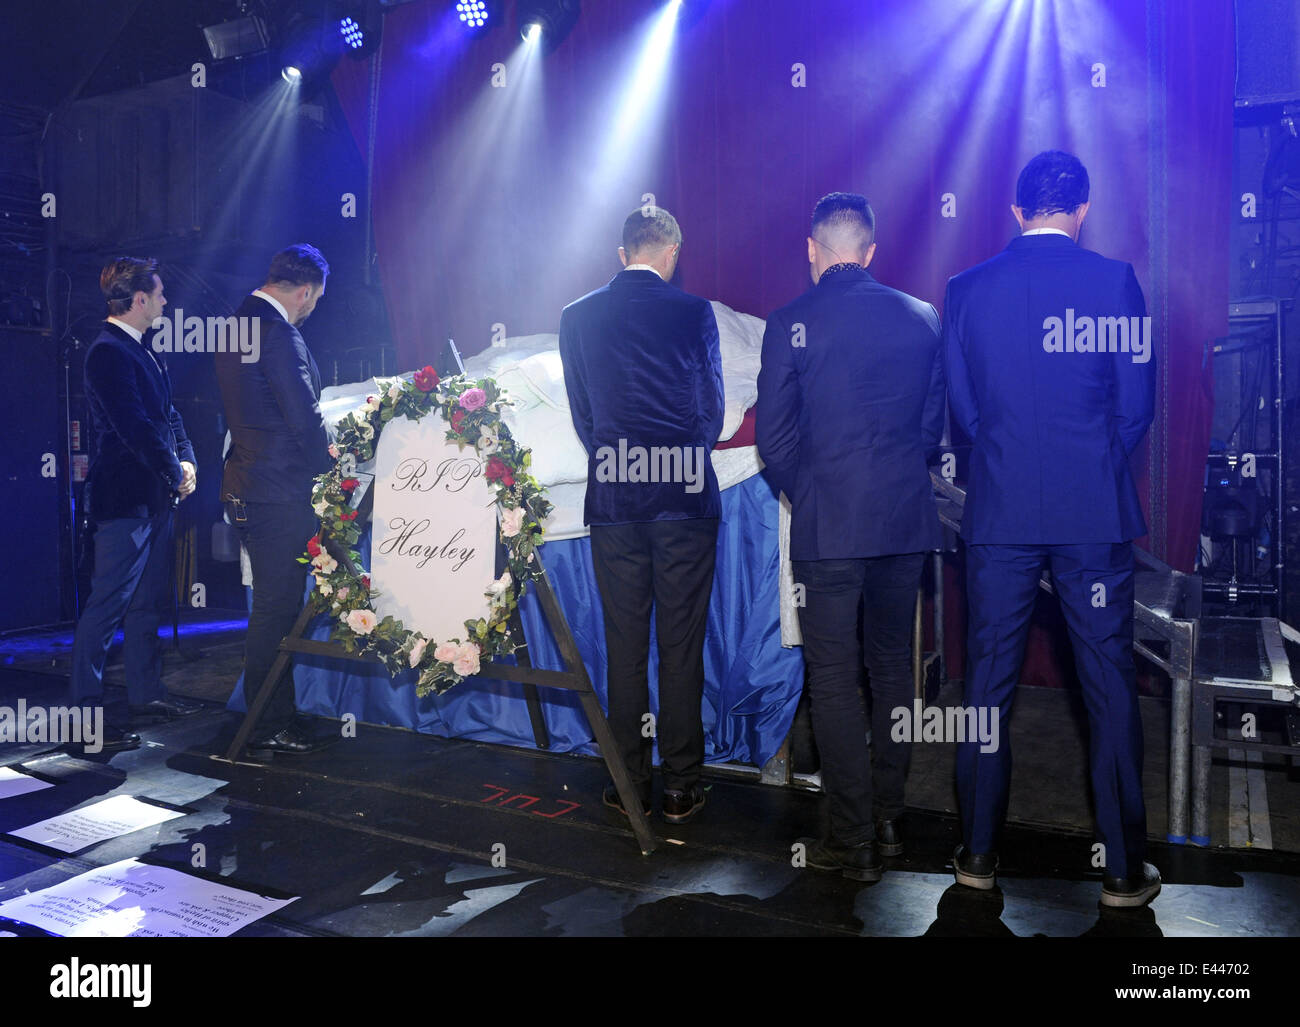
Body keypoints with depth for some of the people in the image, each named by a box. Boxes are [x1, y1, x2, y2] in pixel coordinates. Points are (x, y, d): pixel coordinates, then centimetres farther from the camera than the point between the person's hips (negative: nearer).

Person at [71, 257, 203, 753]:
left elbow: (168, 412, 17)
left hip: (155, 498, 10)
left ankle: (146, 694, 27)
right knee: (107, 606, -5)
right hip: (125, 498, -10)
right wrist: (175, 474, -11)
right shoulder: (108, 352, -15)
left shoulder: (144, 350, 15)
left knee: (147, 602, 16)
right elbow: (134, 426, -21)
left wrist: (186, 460, 2)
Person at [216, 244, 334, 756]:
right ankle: (270, 728, 10)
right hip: (281, 492, -10)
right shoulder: (279, 333, -18)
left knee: (271, 607, 18)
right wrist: (329, 467, -3)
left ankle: (265, 716, 30)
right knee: (277, 609, -1)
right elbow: (305, 419, -19)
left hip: (245, 485, 10)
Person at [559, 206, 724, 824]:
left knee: (623, 647, 10)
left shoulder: (577, 316, 4)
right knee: (681, 647, 5)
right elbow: (712, 406, 4)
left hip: (612, 499, 2)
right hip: (686, 496, -2)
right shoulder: (693, 312, -3)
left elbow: (581, 414, 9)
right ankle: (681, 788, 13)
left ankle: (630, 783, 18)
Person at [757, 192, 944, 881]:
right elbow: (934, 424, 10)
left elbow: (773, 439, -6)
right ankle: (887, 819, 27)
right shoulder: (921, 318, 4)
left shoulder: (790, 324, -8)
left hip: (828, 523, -4)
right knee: (892, 668, 16)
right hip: (907, 519, 5)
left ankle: (852, 842, 11)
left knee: (834, 679, 4)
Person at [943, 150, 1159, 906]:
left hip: (999, 509, 2)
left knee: (990, 679, 9)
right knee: (1110, 683, 7)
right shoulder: (1114, 280, -3)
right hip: (1096, 511, -1)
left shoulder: (967, 289, 2)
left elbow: (963, 404, 6)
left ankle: (979, 851, 19)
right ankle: (1125, 869, 16)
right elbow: (1138, 403, 0)